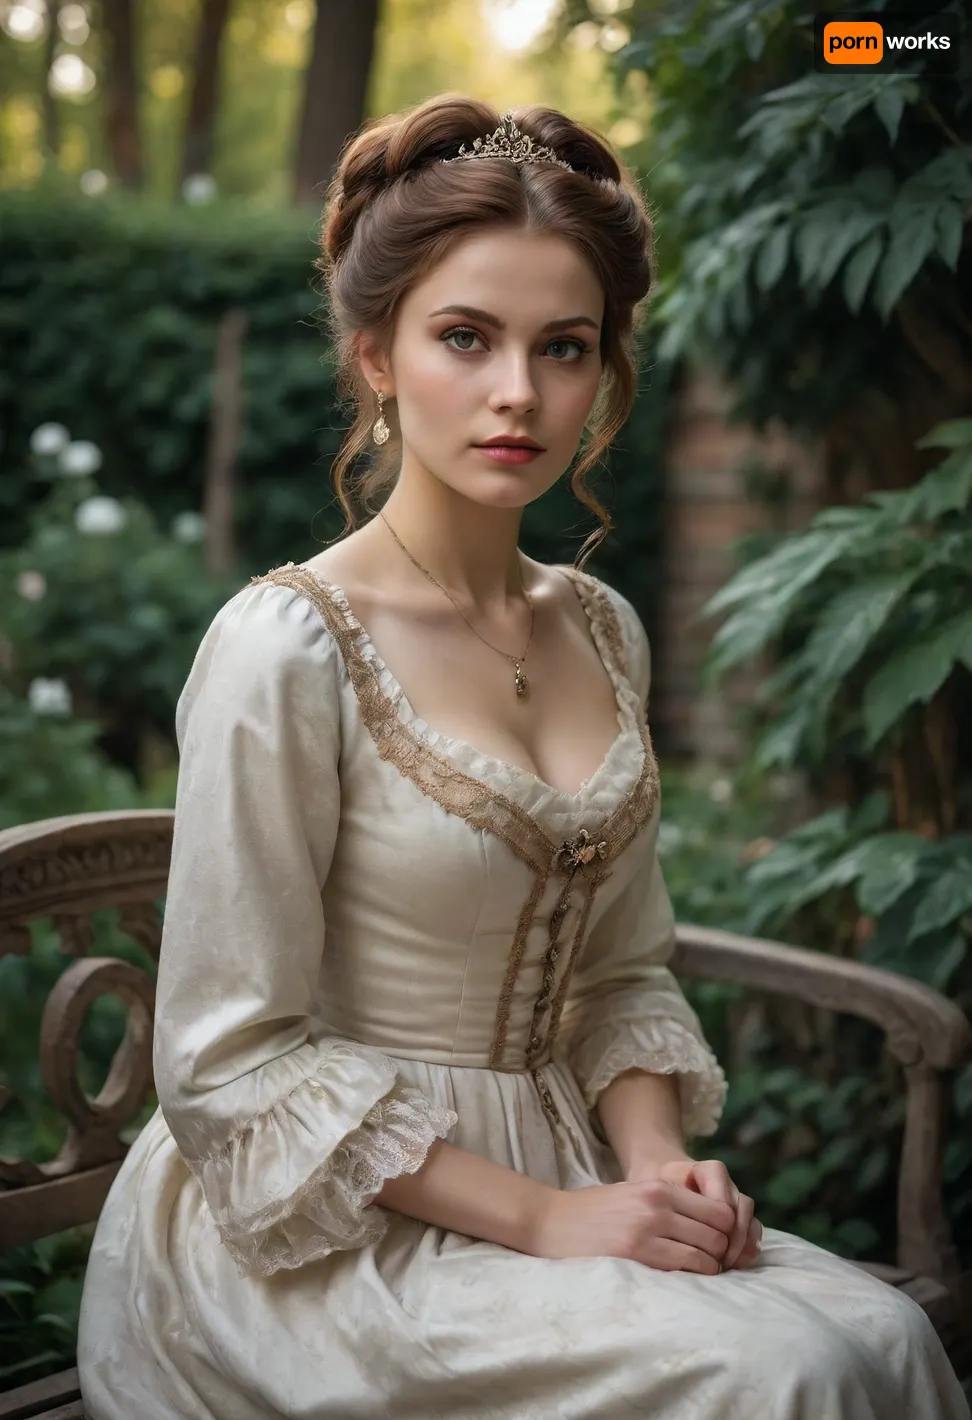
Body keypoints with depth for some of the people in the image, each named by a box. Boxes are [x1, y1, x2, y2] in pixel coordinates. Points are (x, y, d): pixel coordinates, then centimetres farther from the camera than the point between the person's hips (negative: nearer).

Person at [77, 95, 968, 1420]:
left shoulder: (602, 631, 5)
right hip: (317, 1239, -6)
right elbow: (234, 1065, -15)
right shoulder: (286, 648, -16)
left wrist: (655, 1162, -5)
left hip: (556, 1175, 6)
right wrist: (543, 1219, -17)